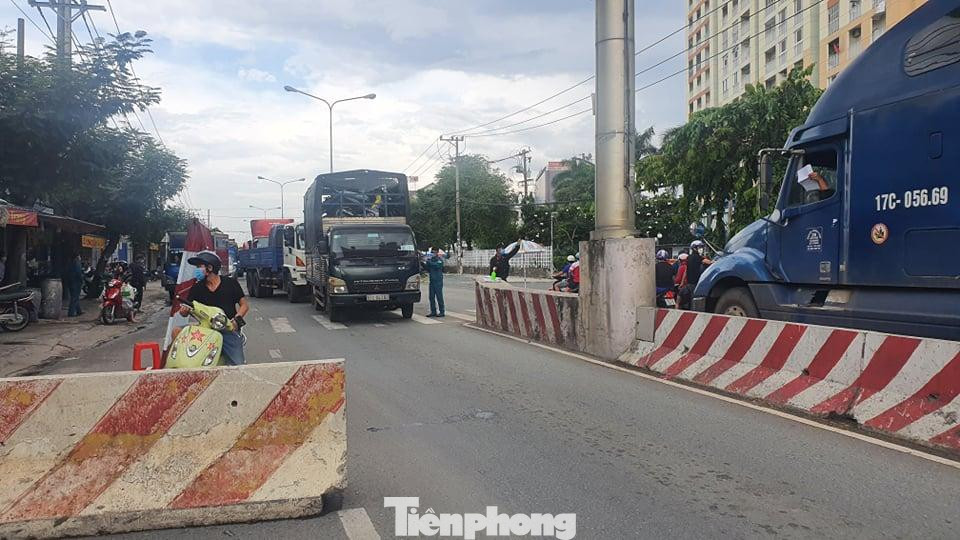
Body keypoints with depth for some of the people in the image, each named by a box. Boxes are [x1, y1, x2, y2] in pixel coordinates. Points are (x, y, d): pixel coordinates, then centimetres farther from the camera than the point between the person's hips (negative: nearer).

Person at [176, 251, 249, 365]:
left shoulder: (230, 283, 2)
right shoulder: (197, 288, 10)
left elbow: (244, 305, 5)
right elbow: (185, 311, 9)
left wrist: (236, 319, -13)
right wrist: (184, 311, -16)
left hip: (228, 329, -3)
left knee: (237, 365, -15)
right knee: (177, 332, -18)